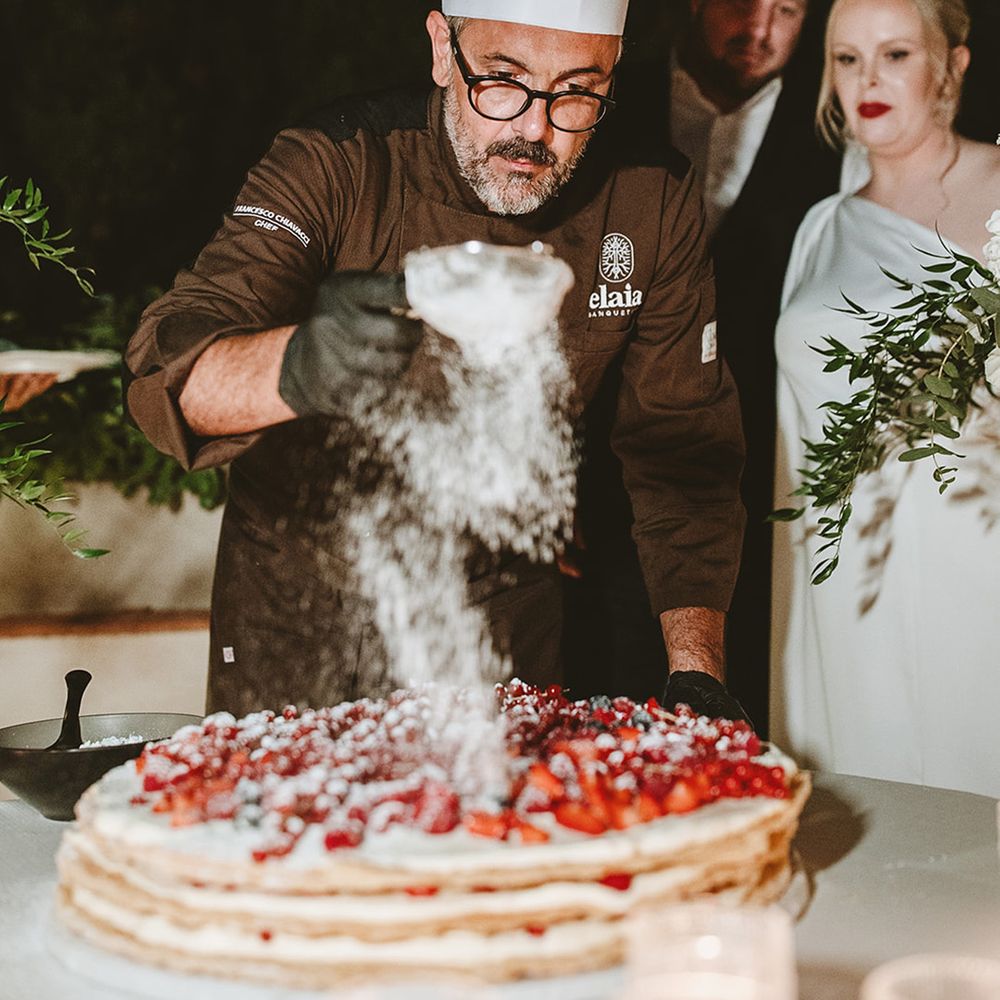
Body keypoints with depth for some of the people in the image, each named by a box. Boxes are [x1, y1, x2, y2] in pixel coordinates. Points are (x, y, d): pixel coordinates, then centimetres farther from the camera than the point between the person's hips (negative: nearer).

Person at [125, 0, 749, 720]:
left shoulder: (655, 209, -12)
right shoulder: (333, 168, -21)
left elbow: (688, 449, -4)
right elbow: (170, 372, -34)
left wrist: (696, 672, -13)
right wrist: (297, 369, -57)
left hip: (508, 628, 2)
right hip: (298, 620, -1)